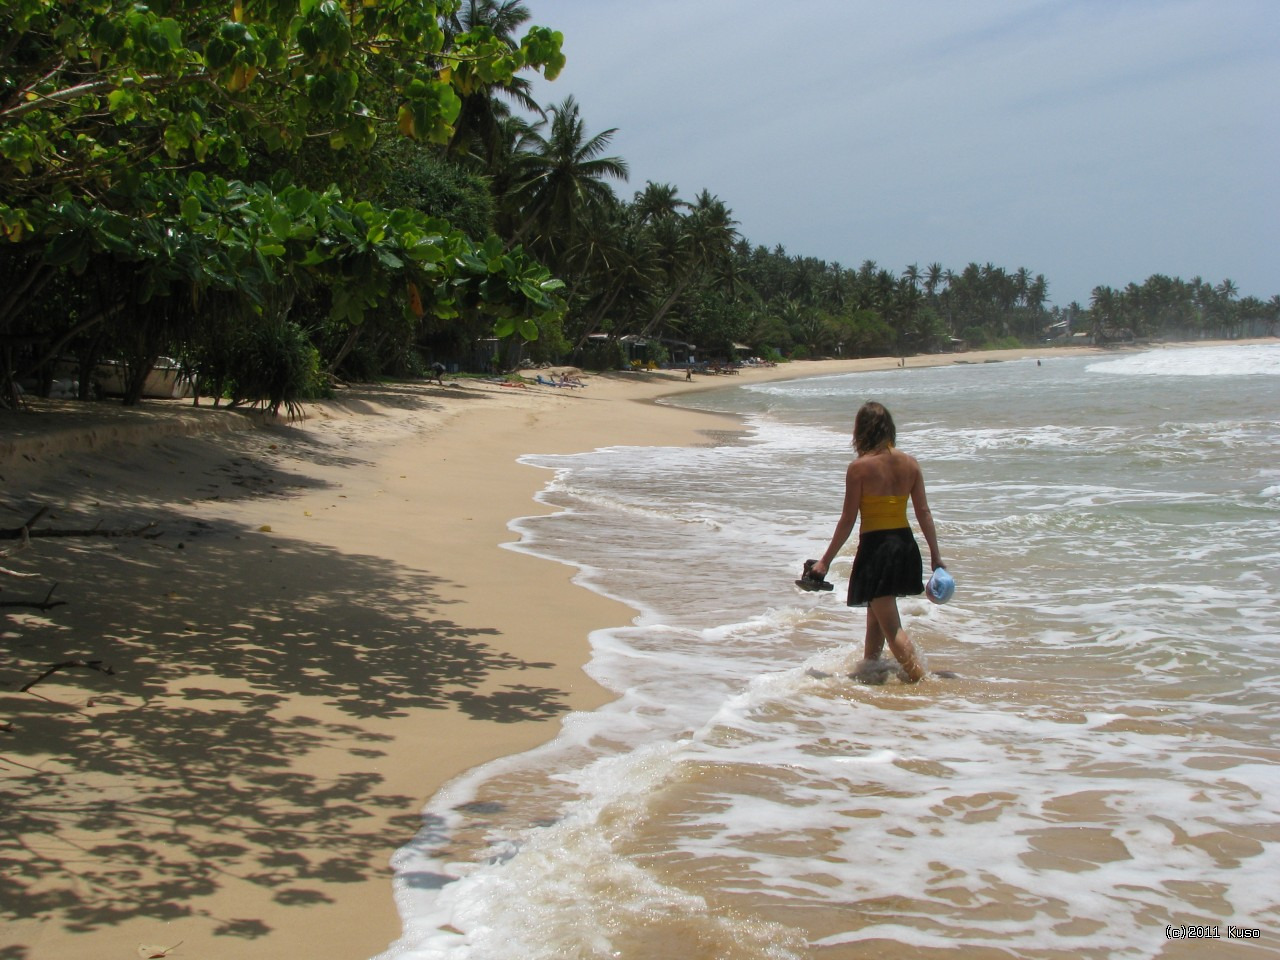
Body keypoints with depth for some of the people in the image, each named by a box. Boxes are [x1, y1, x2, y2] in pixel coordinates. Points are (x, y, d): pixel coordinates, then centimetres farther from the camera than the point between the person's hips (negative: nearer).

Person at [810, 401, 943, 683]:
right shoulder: (909, 464, 1)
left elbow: (848, 521, -11)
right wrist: (936, 556, 11)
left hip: (875, 546, -6)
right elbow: (924, 512, 3)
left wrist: (825, 560, -2)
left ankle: (920, 677, -11)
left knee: (891, 626, -2)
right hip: (905, 545, 7)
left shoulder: (859, 467, -12)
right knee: (876, 612, 27)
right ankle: (869, 663, 43)